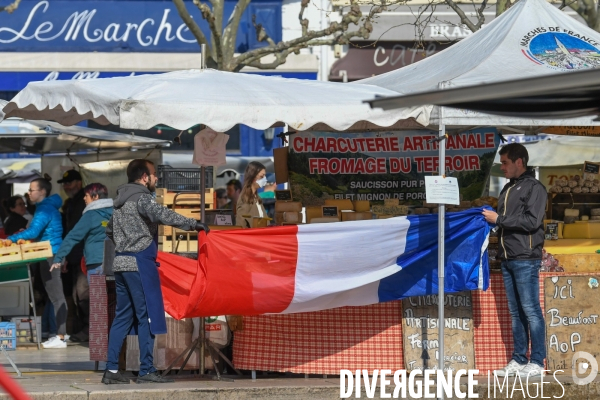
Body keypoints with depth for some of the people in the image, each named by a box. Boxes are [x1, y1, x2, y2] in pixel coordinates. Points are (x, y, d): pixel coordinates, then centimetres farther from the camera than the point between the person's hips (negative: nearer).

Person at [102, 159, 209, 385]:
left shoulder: (121, 201, 18)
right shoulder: (141, 198, -9)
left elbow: (109, 231, 28)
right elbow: (162, 215, -26)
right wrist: (193, 224, -25)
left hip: (121, 262, 9)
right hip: (139, 263, -9)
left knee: (123, 316, 9)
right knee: (147, 315, -5)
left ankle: (111, 370, 5)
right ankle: (146, 371, -7)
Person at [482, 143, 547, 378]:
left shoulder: (534, 188, -5)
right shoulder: (508, 189, 19)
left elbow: (532, 221, -15)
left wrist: (498, 219, -13)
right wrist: (490, 217, 5)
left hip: (525, 259, -8)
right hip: (508, 259, 8)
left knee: (530, 310, -8)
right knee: (516, 312, 8)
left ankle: (537, 363, -7)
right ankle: (518, 361, 9)